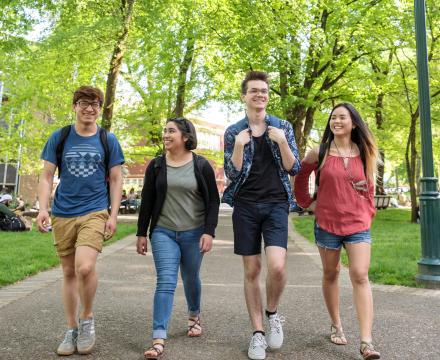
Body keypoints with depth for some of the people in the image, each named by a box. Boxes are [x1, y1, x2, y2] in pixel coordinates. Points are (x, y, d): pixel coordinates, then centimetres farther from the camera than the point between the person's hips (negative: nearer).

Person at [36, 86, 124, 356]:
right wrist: (43, 209, -7)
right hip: (62, 214, 2)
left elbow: (116, 180, 5)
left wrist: (113, 215, -3)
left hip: (95, 212, -2)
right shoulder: (59, 137, 5)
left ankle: (87, 318, 6)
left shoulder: (108, 140, 3)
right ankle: (72, 330, 25)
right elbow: (47, 177, 6)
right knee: (69, 272, 9)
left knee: (85, 267, -21)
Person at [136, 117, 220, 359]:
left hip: (194, 233, 0)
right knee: (165, 282, -9)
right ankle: (158, 340, -9)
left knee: (191, 278, 14)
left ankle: (194, 316, 42)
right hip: (163, 232, 0)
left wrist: (209, 232, -10)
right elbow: (147, 201, 5)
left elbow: (213, 201, -2)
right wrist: (141, 233, 4)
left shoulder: (201, 165, -2)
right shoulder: (156, 165, 3)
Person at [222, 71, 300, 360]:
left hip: (276, 205, 0)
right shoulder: (233, 132, 6)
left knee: (277, 266, -16)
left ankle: (273, 313, 14)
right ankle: (258, 332, 17)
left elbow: (294, 169, 2)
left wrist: (281, 142, -13)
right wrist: (239, 147, -15)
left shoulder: (283, 127, 7)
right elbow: (232, 173, 0)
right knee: (252, 270, 4)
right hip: (246, 206, 1)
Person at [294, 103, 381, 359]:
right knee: (331, 274, 11)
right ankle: (336, 325, 30)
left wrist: (369, 213, 9)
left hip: (358, 225, 1)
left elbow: (370, 187, 14)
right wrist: (308, 203, 7)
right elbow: (300, 178, 10)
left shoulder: (365, 154, 5)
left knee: (360, 276, -9)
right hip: (327, 224, 0)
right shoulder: (319, 154, -2)